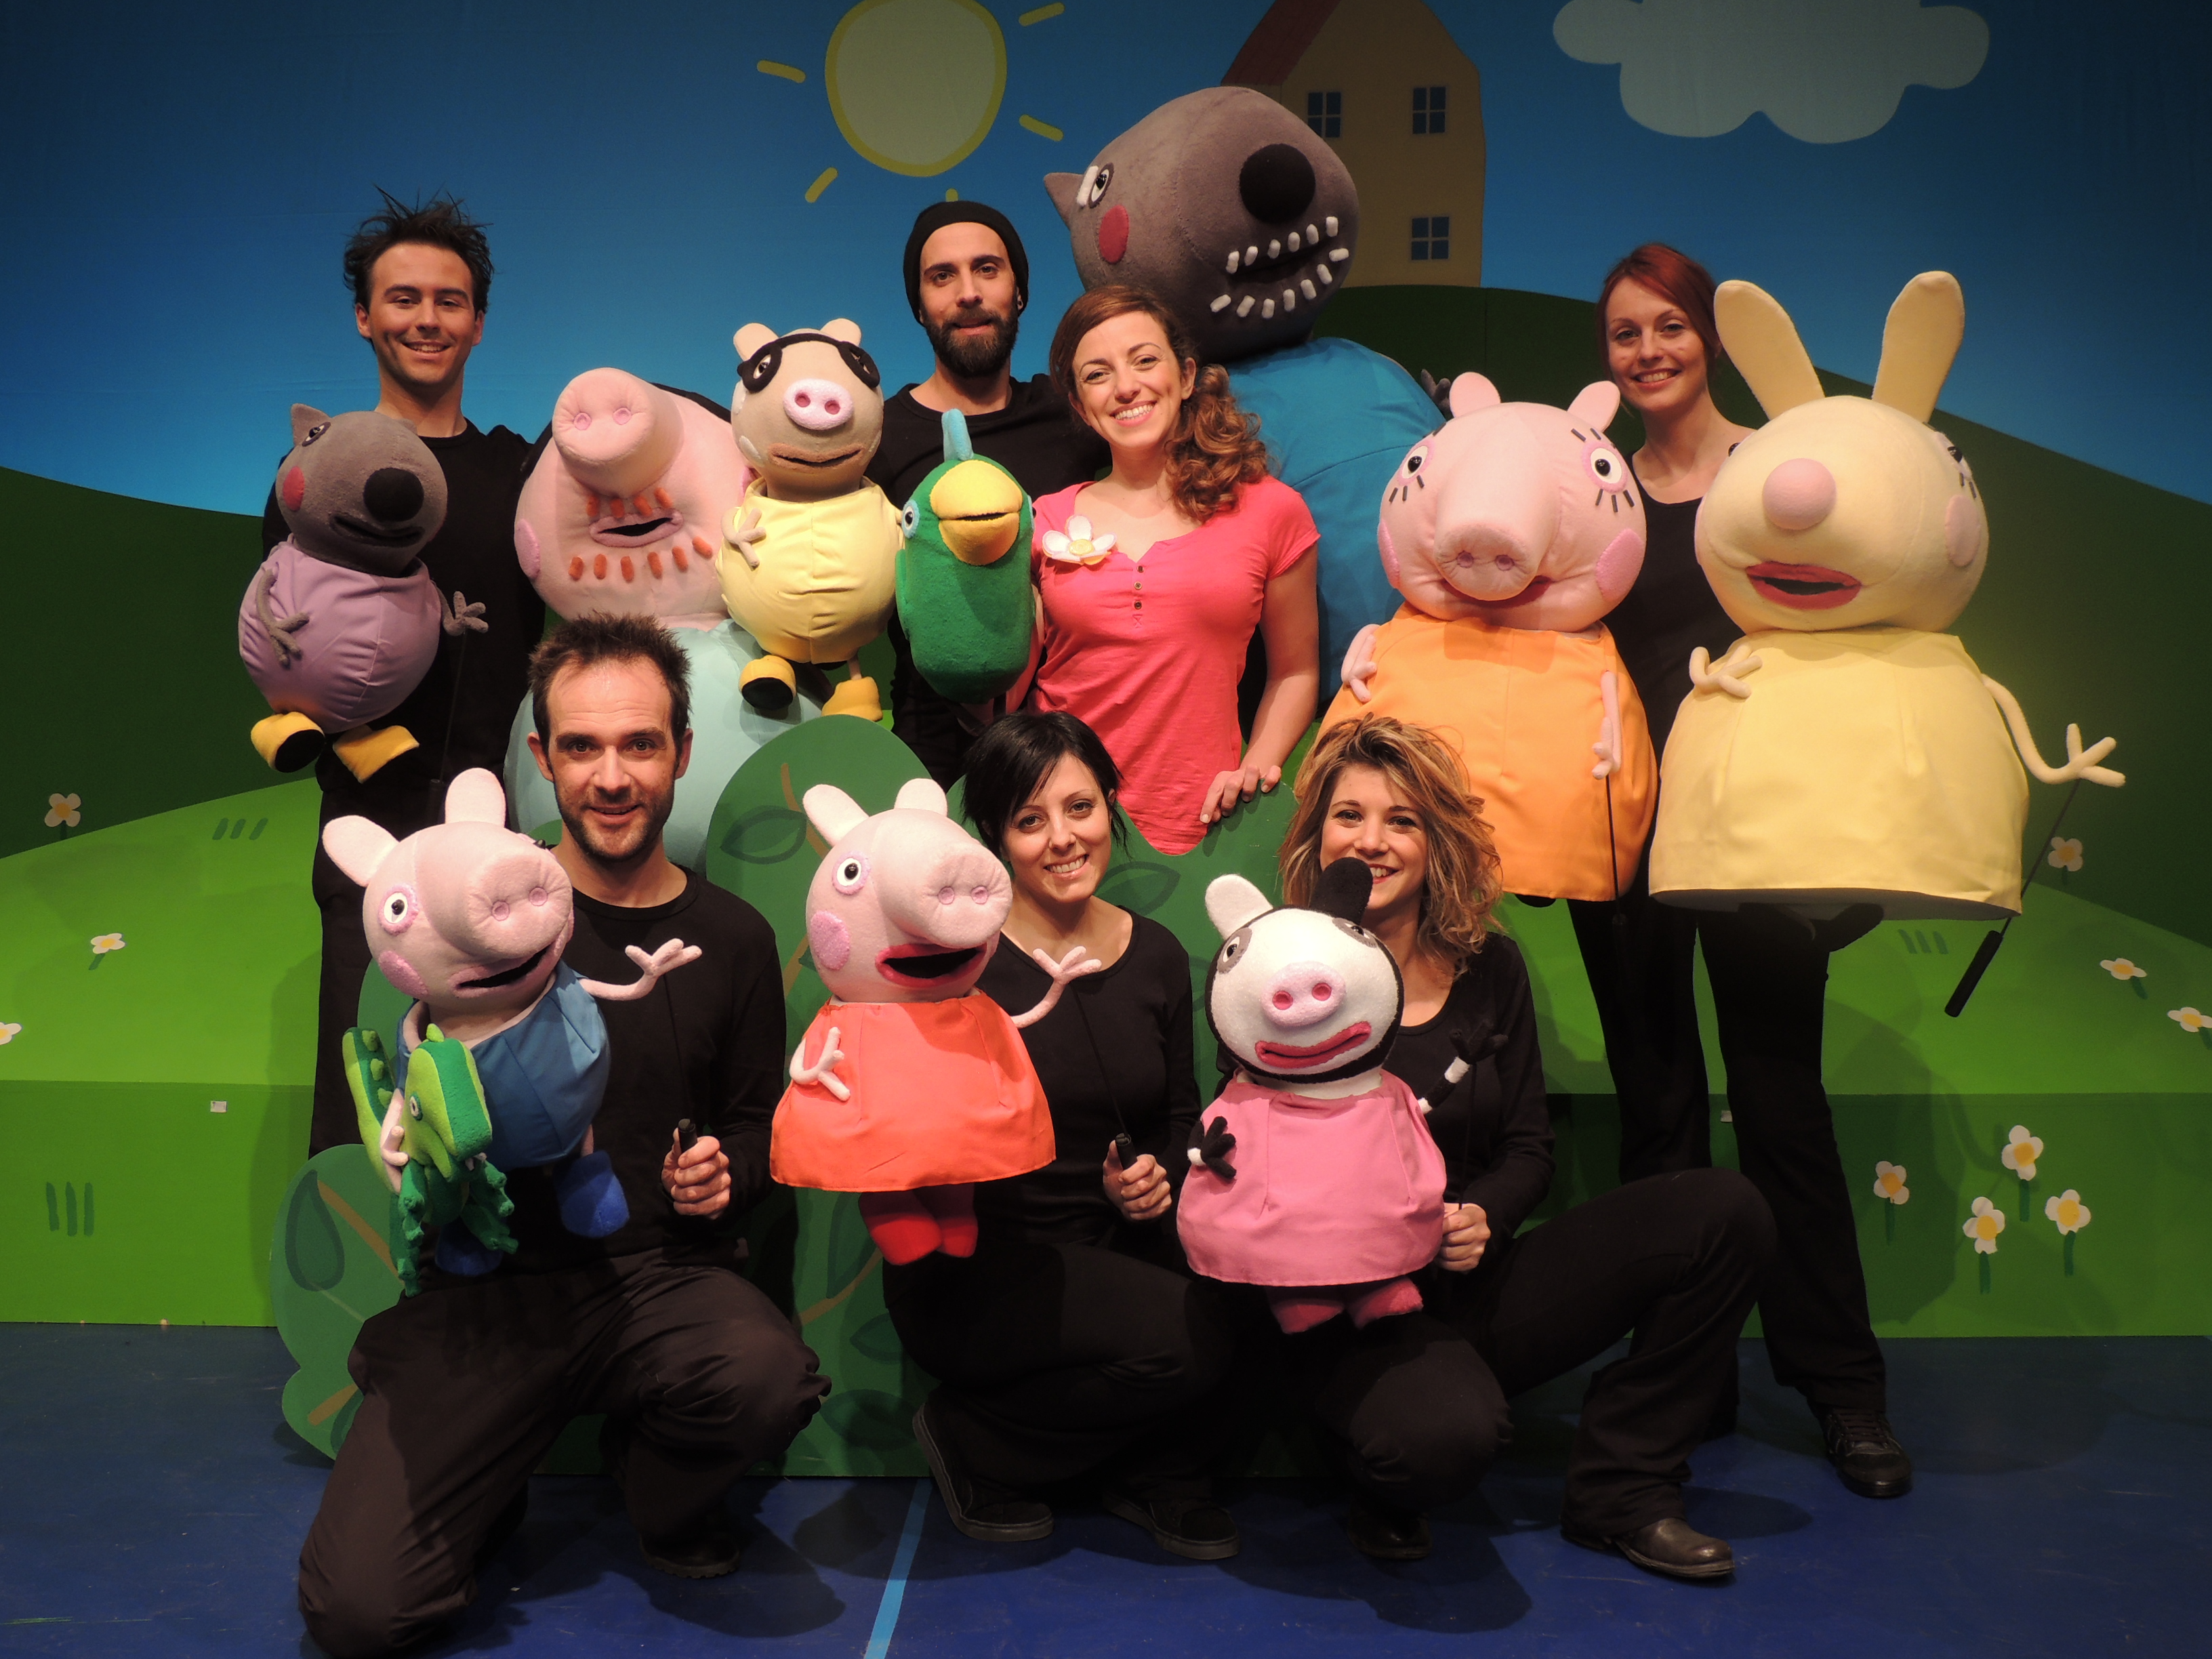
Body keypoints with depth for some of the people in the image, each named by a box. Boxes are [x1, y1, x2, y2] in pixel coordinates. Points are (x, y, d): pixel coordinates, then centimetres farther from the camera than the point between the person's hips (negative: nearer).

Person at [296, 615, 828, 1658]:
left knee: (770, 1378, -33)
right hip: (490, 1281, -1)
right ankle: (493, 1483, 20)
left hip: (660, 1274, 1)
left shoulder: (731, 939, 7)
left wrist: (726, 1173, -4)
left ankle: (661, 1492, 5)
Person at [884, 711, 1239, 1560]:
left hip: (1113, 1254, 6)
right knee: (1191, 1339, -27)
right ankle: (968, 1440, -2)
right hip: (975, 1267, -5)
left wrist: (1155, 1180, -3)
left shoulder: (1156, 956, 7)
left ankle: (1157, 1473, 7)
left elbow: (1180, 1117, 16)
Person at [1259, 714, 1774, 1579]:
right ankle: (1385, 1491, 3)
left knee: (1725, 1210, -9)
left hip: (1478, 1282, 6)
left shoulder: (1488, 967, 6)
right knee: (1445, 1437, -39)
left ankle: (1619, 1489, 2)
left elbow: (1529, 1147, 9)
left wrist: (1483, 1216, -12)